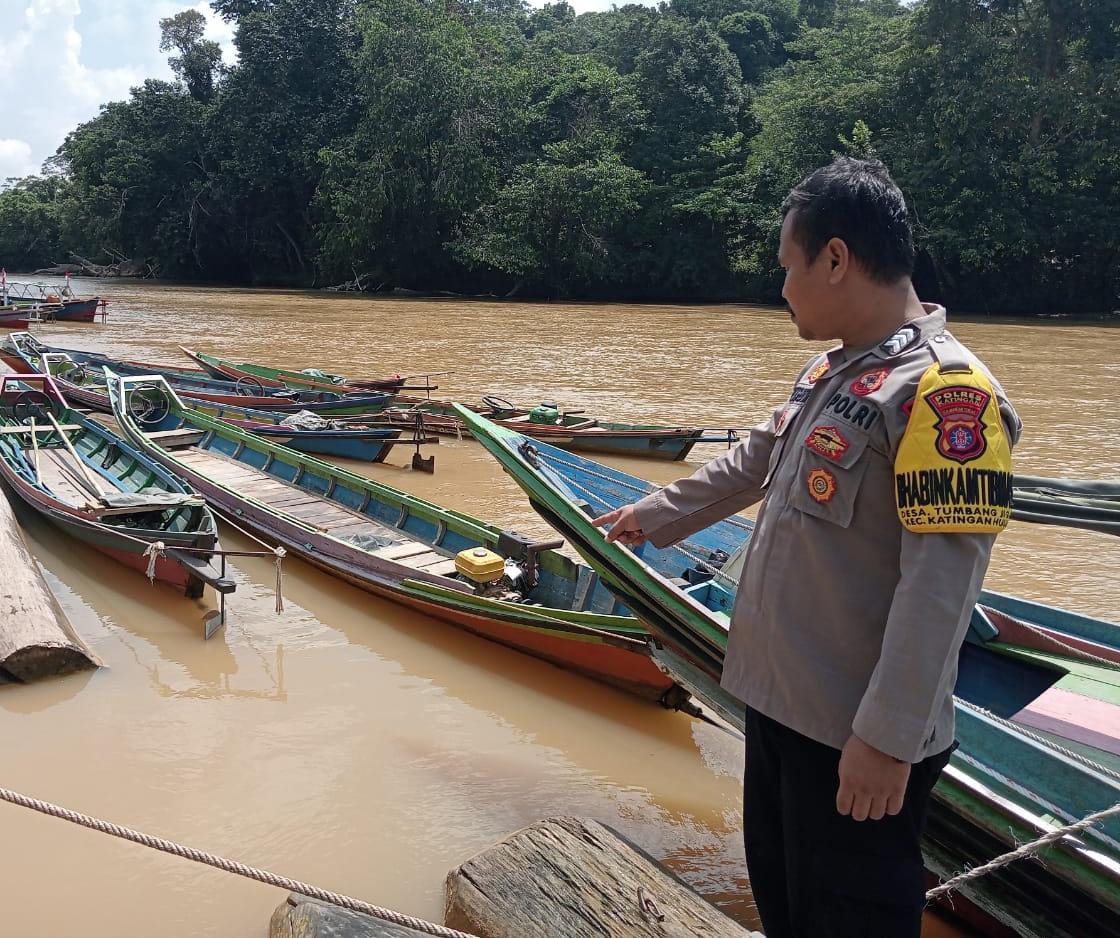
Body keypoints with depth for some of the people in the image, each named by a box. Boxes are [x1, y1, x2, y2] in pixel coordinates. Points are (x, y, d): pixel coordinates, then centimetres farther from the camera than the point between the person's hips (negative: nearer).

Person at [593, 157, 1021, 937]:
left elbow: (939, 589, -25)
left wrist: (888, 740, -23)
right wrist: (653, 517, 33)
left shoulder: (944, 390, -21)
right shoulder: (830, 372, 8)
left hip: (857, 738, -9)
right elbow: (752, 465, 23)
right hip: (780, 700, 9)